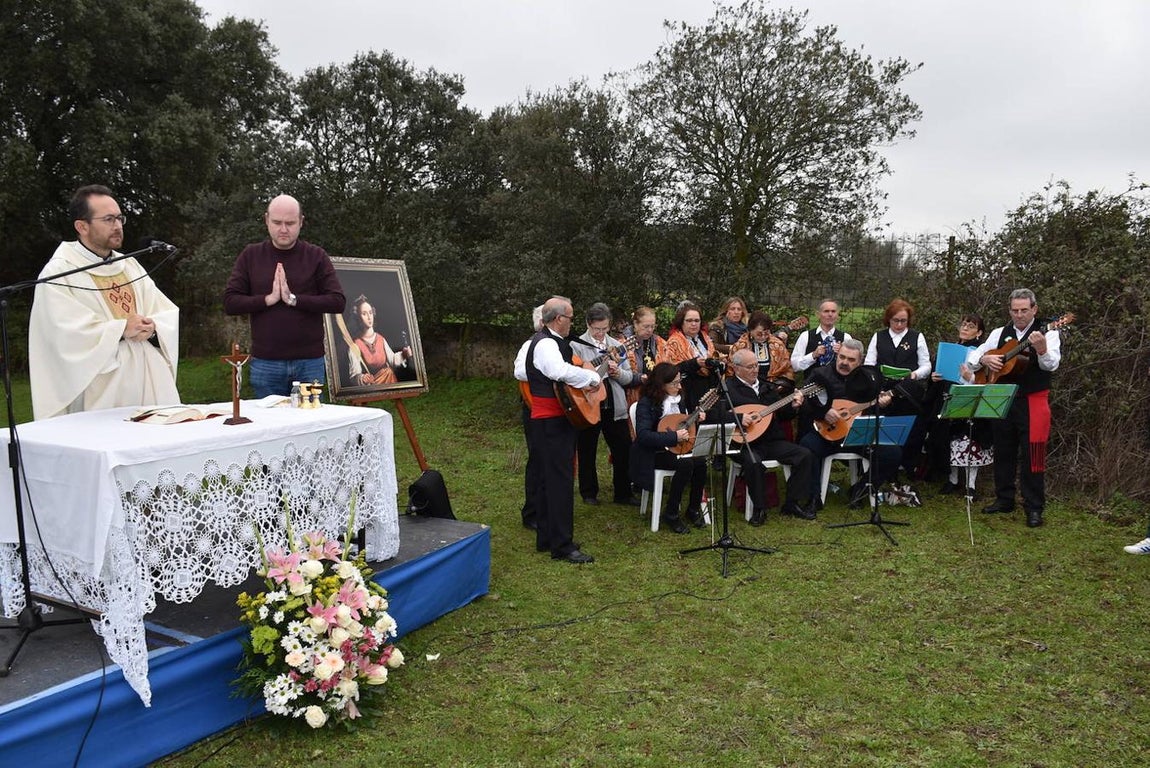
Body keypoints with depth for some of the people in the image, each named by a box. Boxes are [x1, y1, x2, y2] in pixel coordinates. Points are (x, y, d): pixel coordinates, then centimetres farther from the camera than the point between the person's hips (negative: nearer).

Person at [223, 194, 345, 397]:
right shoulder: (251, 256, 7)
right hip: (265, 363, 1)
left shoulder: (316, 256, 4)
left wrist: (294, 299, -14)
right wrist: (268, 299, -13)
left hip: (310, 362, -1)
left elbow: (338, 302, -6)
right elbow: (230, 302, 1)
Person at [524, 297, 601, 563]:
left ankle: (546, 538, 27)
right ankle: (562, 546, -2)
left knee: (552, 479, 17)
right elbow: (560, 371, -36)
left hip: (556, 420, 11)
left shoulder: (554, 342, 17)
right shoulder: (545, 344, -18)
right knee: (561, 481, -8)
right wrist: (593, 377, -25)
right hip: (551, 422, -11)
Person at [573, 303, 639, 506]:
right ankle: (589, 493, 24)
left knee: (624, 449, 6)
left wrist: (618, 373, -11)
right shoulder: (577, 346, -4)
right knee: (587, 451, 8)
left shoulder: (617, 347, 10)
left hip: (615, 407, 4)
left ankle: (623, 493, 20)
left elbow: (630, 377, 10)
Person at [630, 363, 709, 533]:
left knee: (700, 461, -22)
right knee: (686, 464, -31)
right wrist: (674, 437, -29)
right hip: (653, 454, -7)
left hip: (676, 448, 7)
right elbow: (643, 435, -27)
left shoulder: (677, 399, 8)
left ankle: (694, 508, -3)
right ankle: (670, 514, -17)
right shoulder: (646, 403, -15)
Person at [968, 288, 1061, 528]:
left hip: (1032, 402, -5)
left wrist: (1041, 349, -41)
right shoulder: (999, 333, 9)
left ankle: (1034, 508, 7)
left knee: (1033, 456, -3)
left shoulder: (1047, 333, -4)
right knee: (1003, 452, 13)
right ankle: (1004, 500, 26)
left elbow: (1051, 365, -20)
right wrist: (985, 358, -14)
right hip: (1002, 401, 5)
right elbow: (972, 357, 8)